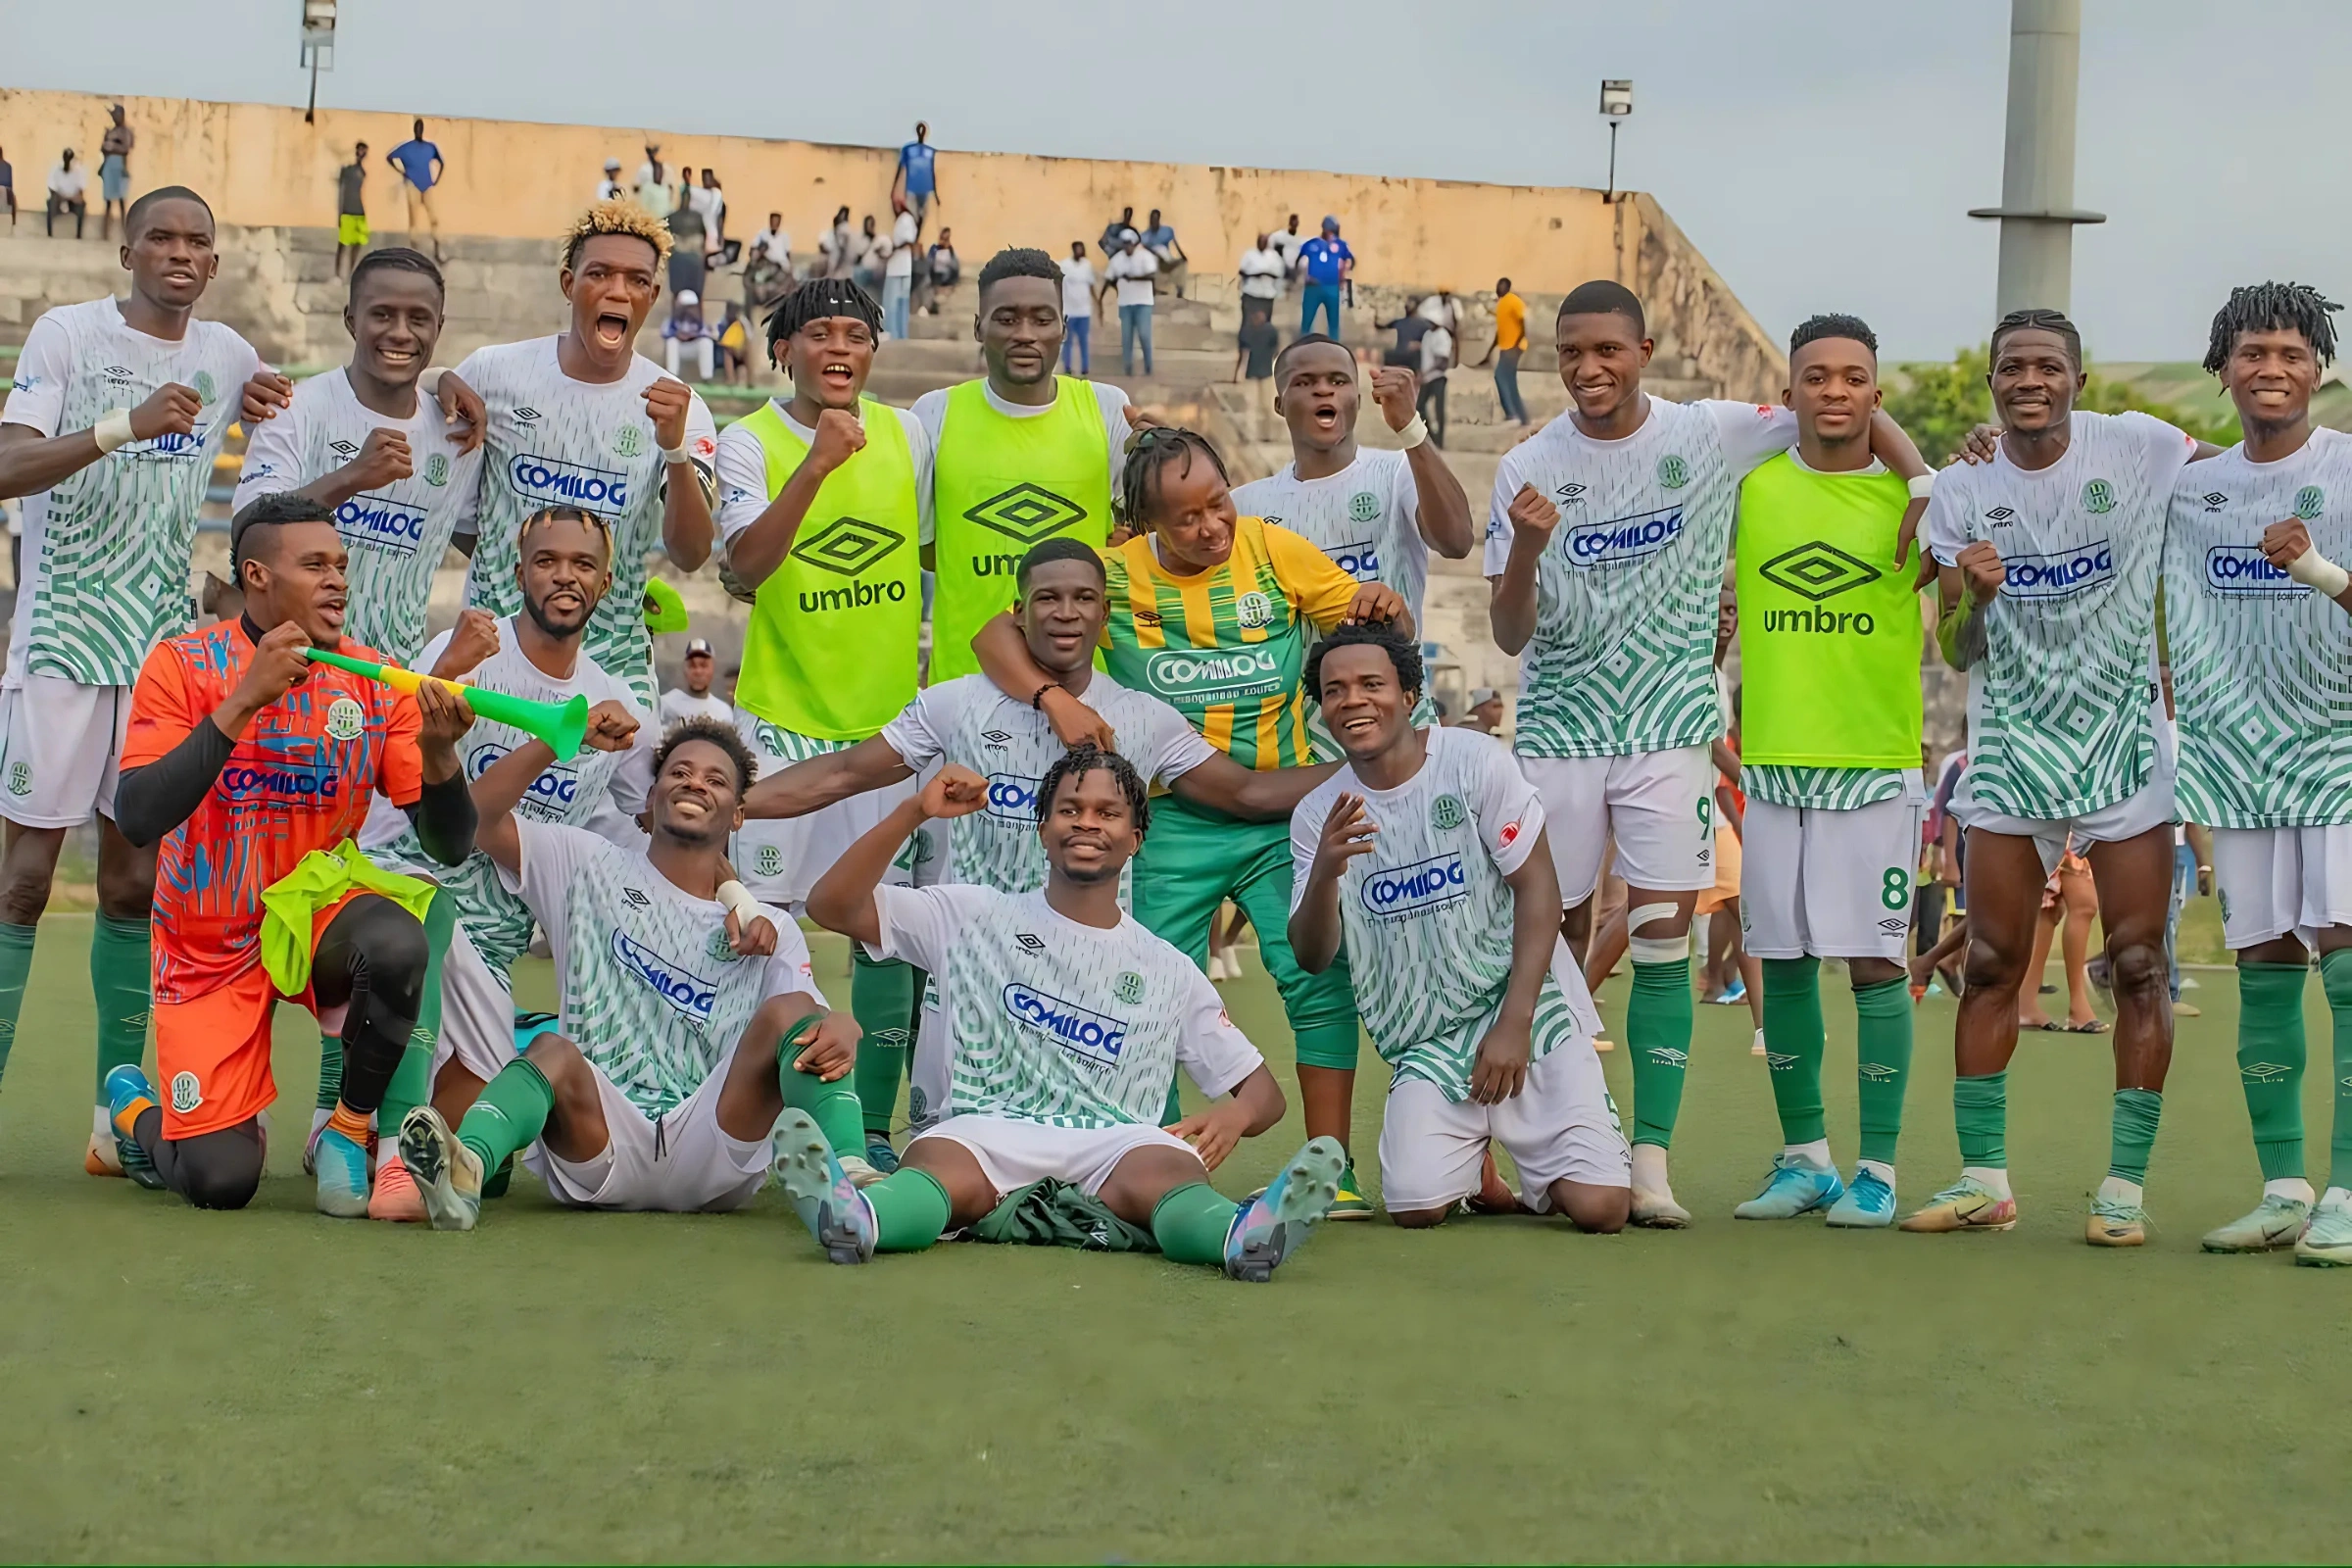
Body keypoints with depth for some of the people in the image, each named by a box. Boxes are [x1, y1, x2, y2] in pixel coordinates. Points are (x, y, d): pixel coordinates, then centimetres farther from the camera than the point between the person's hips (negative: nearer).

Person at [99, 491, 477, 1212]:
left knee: (398, 943, -34)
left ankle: (350, 1128, -8)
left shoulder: (374, 682, -5)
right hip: (209, 945, -2)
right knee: (221, 1180, -13)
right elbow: (139, 820, -25)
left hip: (314, 909, 2)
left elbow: (449, 846, -8)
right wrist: (245, 700, -30)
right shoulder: (185, 664, -12)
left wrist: (437, 751, -28)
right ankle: (135, 1110, 23)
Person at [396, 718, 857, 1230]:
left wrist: (839, 1031, -23)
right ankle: (465, 1171, -62)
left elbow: (814, 1018, 3)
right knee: (553, 1051, -32)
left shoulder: (771, 931, 19)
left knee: (788, 1013, -21)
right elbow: (479, 815, 8)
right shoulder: (591, 868, 19)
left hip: (712, 1159, 1)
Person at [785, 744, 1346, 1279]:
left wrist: (1234, 1115, -3)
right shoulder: (975, 918, 21)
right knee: (941, 1160, -38)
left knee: (1165, 1166, -37)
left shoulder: (1169, 973, 24)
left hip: (1116, 1144, 1)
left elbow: (1264, 1091, 24)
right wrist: (917, 811, 2)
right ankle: (856, 1219, -72)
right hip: (988, 1130, -1)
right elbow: (833, 905, 13)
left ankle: (1243, 1235, -71)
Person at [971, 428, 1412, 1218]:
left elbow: (1361, 614, 5)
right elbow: (998, 634, -9)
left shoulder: (1274, 550, -3)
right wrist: (1053, 697, -28)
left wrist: (1386, 610, -20)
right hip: (1177, 823, 0)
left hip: (1286, 810, 0)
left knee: (1318, 976, -10)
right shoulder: (1114, 575, -7)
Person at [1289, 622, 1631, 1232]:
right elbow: (1312, 957, -2)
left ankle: (1535, 1176, 20)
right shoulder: (1317, 816, 4)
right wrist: (1325, 871, -24)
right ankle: (1469, 1169, 17)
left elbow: (1538, 888, -5)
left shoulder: (1474, 762, -6)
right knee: (1416, 1209, -19)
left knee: (1599, 1206, -18)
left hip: (1529, 1016, -2)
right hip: (1425, 1046, 2)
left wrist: (1514, 1024, -12)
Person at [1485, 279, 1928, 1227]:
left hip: (1670, 732, -1)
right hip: (1558, 732, 1)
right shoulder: (1527, 470, -1)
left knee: (1663, 945, -5)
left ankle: (1651, 1163, -3)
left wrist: (1924, 486, -8)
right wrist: (1528, 548, -21)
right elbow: (1511, 635, -3)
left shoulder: (1711, 436, -3)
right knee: (1554, 945, 3)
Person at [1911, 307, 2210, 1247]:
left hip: (2126, 745, -2)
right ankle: (1983, 1180, 9)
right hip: (2010, 751, 2)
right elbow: (1957, 651, 1)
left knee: (2137, 967, -2)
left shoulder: (2138, 449, -6)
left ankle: (2125, 1186, 4)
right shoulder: (1962, 492, 0)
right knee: (1990, 967, 2)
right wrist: (1974, 598, -20)